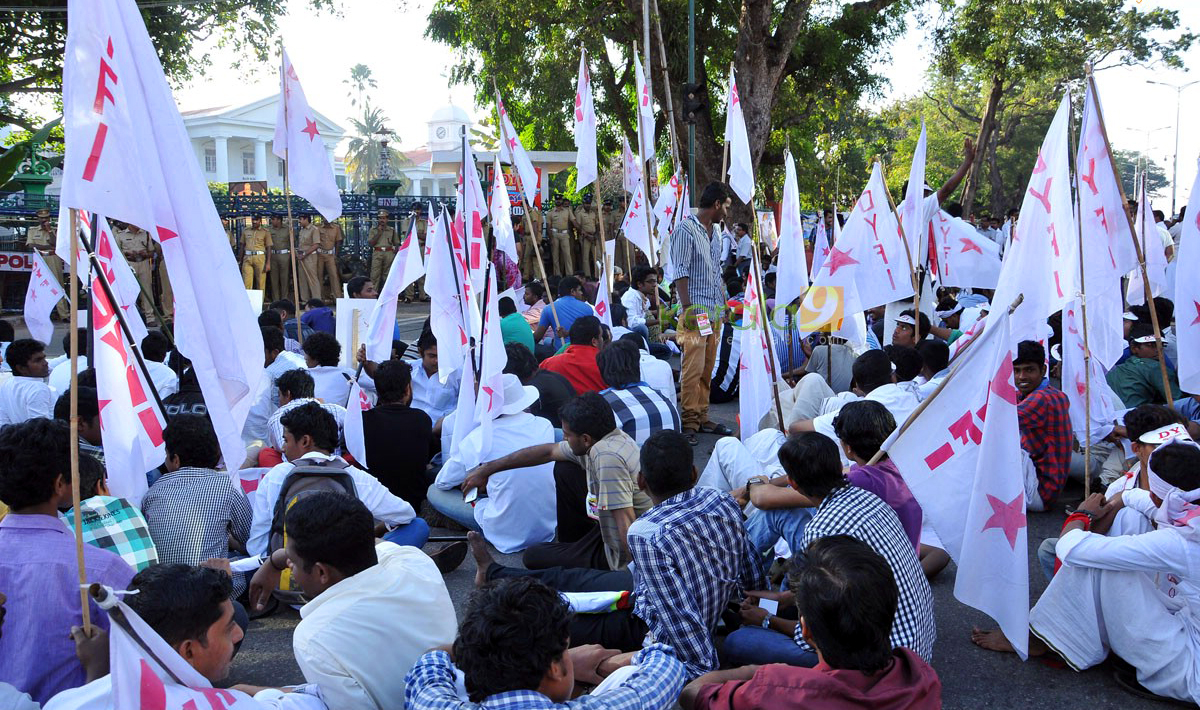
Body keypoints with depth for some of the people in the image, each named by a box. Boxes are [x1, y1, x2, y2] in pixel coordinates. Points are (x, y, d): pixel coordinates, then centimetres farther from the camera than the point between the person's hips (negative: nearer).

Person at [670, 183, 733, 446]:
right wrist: (687, 308, -18)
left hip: (714, 311, 8)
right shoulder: (685, 229, -8)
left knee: (707, 368, 10)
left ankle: (702, 417, 17)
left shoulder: (713, 232, 19)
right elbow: (680, 271, -13)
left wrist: (723, 304, 19)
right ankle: (689, 423, -5)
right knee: (693, 369, -10)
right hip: (695, 310, -8)